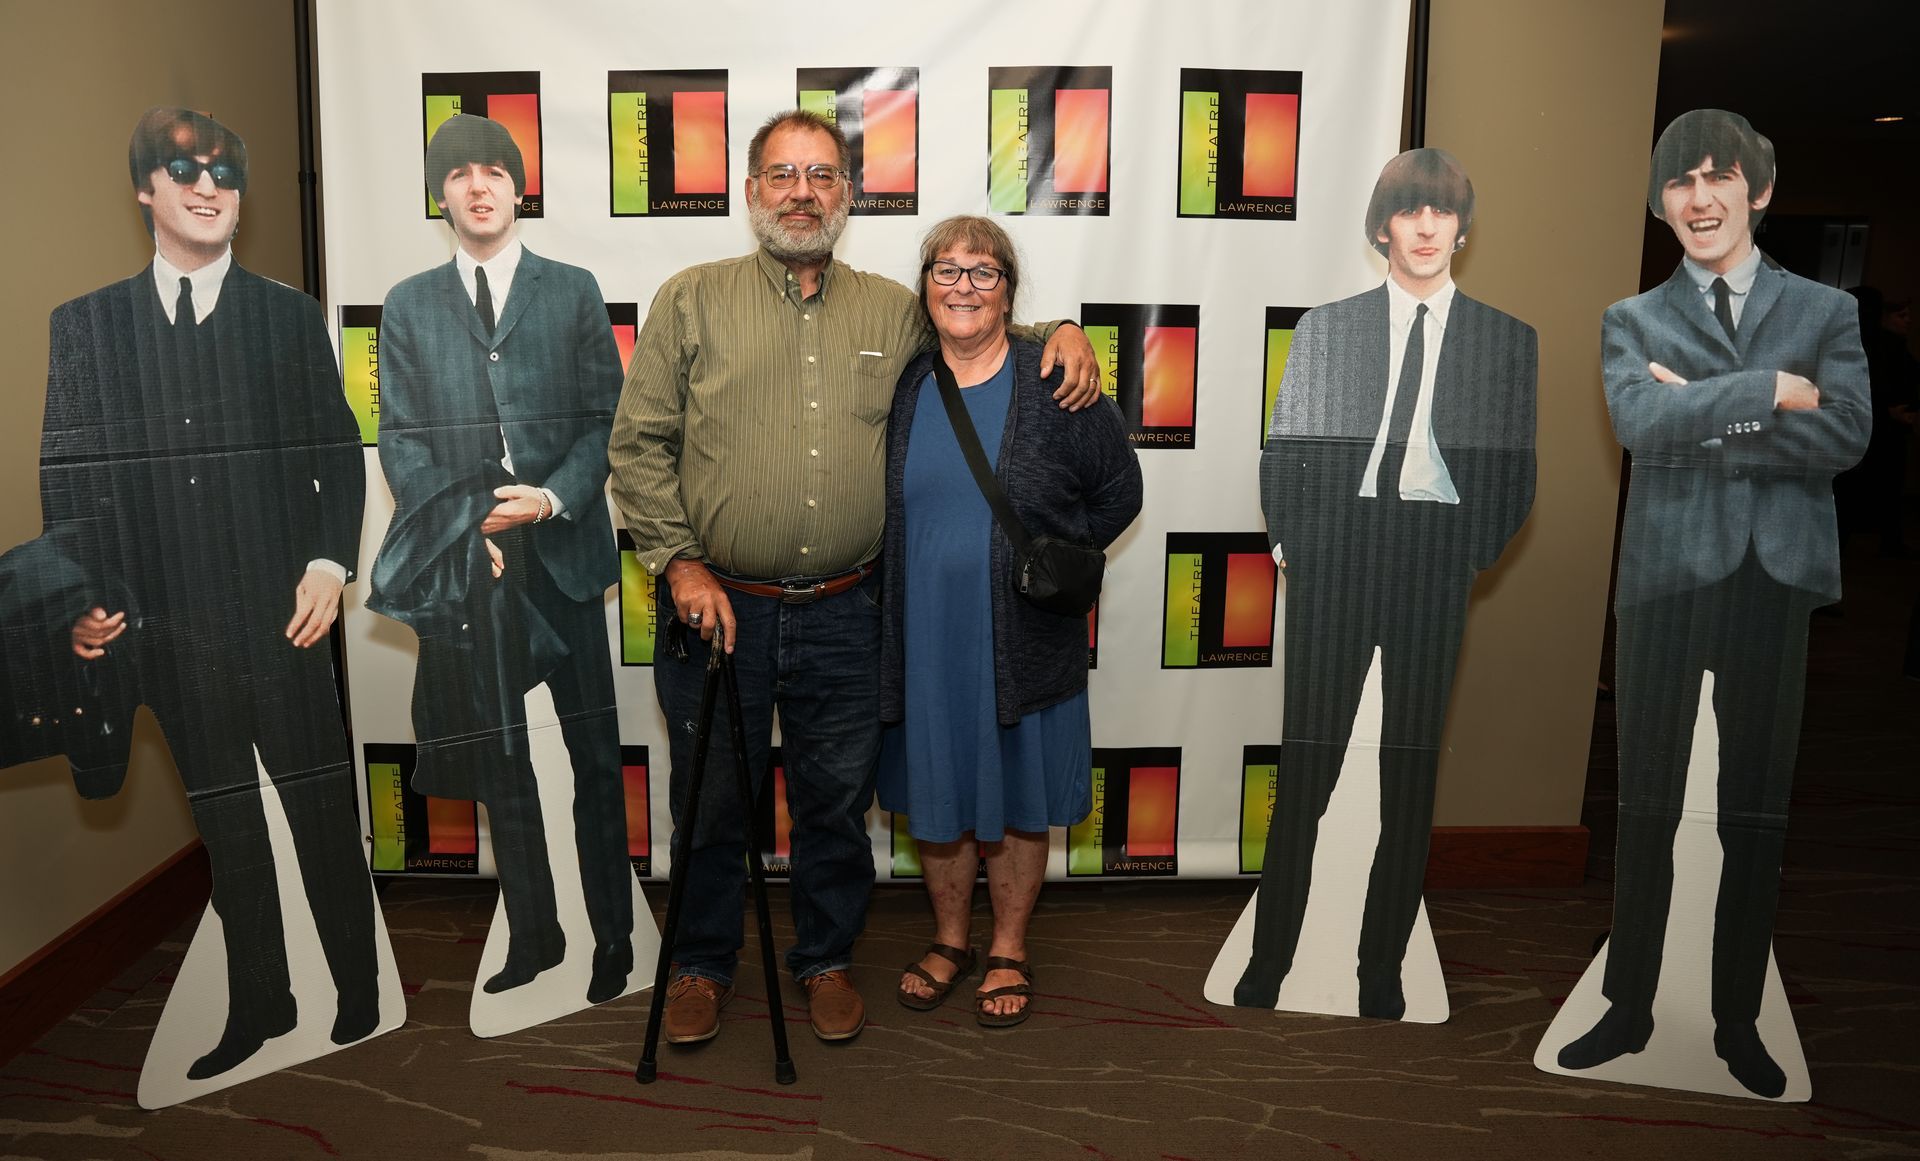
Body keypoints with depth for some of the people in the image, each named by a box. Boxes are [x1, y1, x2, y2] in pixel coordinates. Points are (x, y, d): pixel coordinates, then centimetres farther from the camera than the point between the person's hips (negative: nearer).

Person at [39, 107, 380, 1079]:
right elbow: (67, 473, 8)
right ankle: (260, 1007, 26)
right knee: (225, 825, 12)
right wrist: (80, 593, -2)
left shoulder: (291, 316, 6)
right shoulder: (85, 324, 9)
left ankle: (360, 1001, 18)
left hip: (281, 614, -2)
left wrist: (330, 562, -8)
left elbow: (338, 452, 4)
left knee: (323, 812, 4)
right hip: (167, 625, 2)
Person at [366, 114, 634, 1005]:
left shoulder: (573, 291, 8)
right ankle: (532, 936, 21)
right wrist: (467, 528, -7)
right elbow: (400, 439, 7)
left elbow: (604, 419, 2)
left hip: (564, 551, -1)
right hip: (466, 563, 2)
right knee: (498, 762, 8)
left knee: (596, 755, 2)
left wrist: (553, 498, -14)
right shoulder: (408, 306, 12)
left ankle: (613, 938, 14)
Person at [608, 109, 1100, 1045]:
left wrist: (1061, 334, 1)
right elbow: (638, 444, 0)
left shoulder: (895, 312, 8)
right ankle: (702, 963, 35)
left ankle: (826, 959, 36)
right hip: (718, 606, -1)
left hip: (842, 617, 2)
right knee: (710, 801, 13)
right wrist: (679, 563, -8)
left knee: (837, 802, 14)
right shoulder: (691, 301, 2)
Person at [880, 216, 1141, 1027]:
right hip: (922, 640, 3)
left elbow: (1117, 492, 3)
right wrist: (930, 564, 5)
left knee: (1018, 800, 11)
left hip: (1022, 643, -2)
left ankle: (1009, 951, 30)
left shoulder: (1058, 385, -5)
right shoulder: (900, 387, 3)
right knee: (936, 793, 14)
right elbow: (877, 507, 14)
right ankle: (949, 939, 35)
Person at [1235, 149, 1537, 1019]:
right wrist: (1291, 541, -1)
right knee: (1302, 776, 0)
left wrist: (1472, 553, -1)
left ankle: (1382, 976, 18)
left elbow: (1516, 472, 8)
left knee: (1412, 784, 6)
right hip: (1333, 569, 0)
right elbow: (1284, 451, 9)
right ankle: (1266, 967, 10)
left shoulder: (1507, 340, 10)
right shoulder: (1325, 327, 11)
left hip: (1437, 579, 1)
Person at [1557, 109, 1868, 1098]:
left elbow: (1846, 435, -6)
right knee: (1646, 812, 6)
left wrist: (1707, 421, -9)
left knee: (1758, 818, 9)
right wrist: (1772, 390, -10)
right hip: (1668, 575, 0)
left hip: (1780, 580, 1)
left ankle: (1738, 1021, 24)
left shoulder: (1826, 311, 10)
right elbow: (1639, 423, -12)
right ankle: (1629, 1009, 19)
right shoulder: (1633, 320, 8)